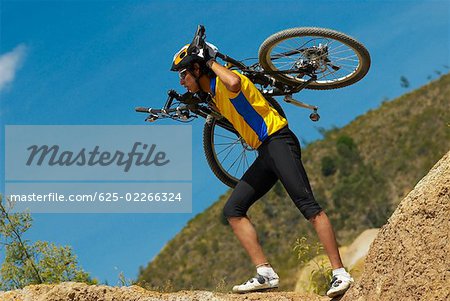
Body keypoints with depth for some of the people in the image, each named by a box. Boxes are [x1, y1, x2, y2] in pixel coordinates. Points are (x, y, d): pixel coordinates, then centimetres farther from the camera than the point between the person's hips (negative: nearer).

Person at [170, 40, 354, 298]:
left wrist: (213, 63, -15)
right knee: (233, 210, 1)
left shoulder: (224, 81, -7)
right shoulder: (214, 95, 21)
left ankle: (340, 273, -22)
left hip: (278, 141, -10)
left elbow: (234, 83, -34)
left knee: (307, 204, -18)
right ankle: (265, 274, -8)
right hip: (265, 154, 10)